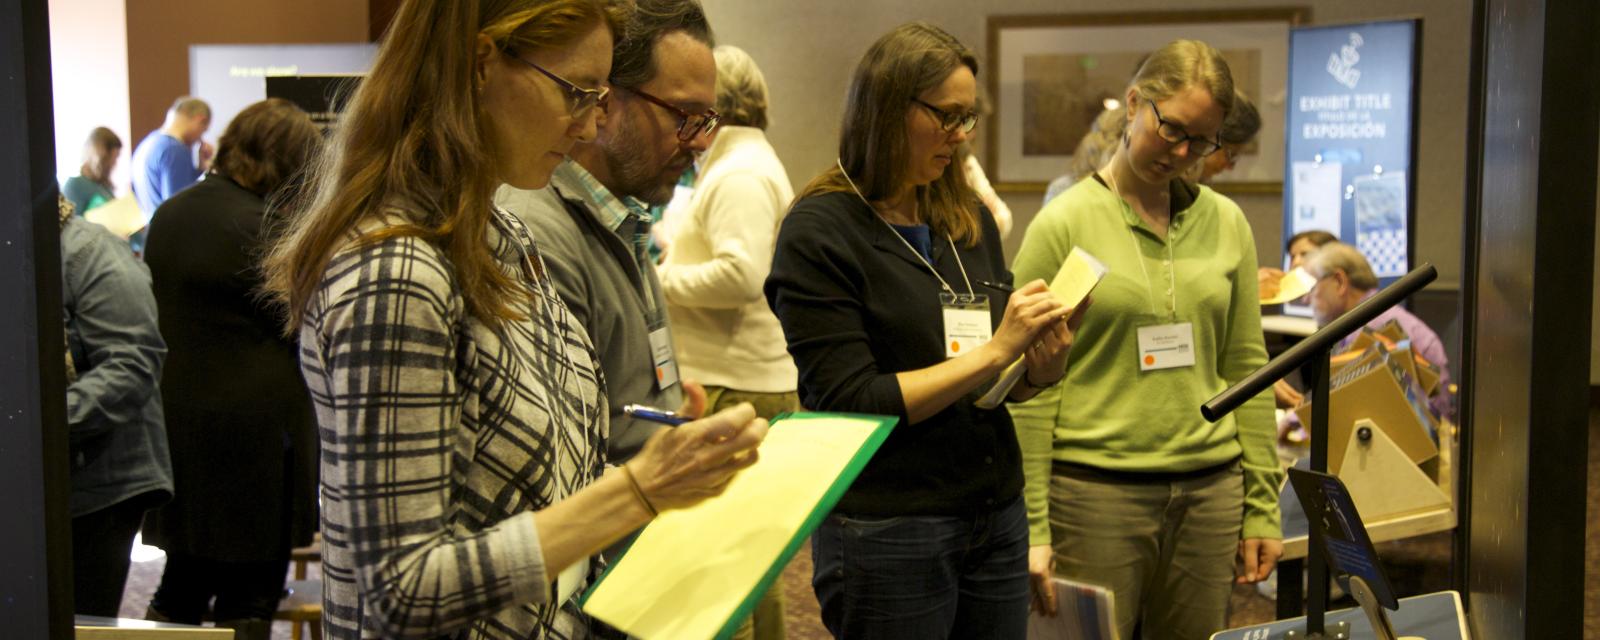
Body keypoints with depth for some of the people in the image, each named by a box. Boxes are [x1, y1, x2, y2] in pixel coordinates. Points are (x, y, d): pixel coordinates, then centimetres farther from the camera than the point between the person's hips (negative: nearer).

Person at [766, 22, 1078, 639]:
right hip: (887, 534, -6)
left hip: (998, 517, 6)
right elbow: (853, 400, -16)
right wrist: (997, 349, -19)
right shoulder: (820, 231, -10)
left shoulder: (971, 219, 7)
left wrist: (1042, 367, -8)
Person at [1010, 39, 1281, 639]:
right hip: (1095, 492, -4)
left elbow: (1246, 367, 11)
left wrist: (1262, 508, 8)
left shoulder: (1225, 223, 8)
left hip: (1209, 492, 4)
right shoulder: (1064, 223, -4)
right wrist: (1031, 527, -11)